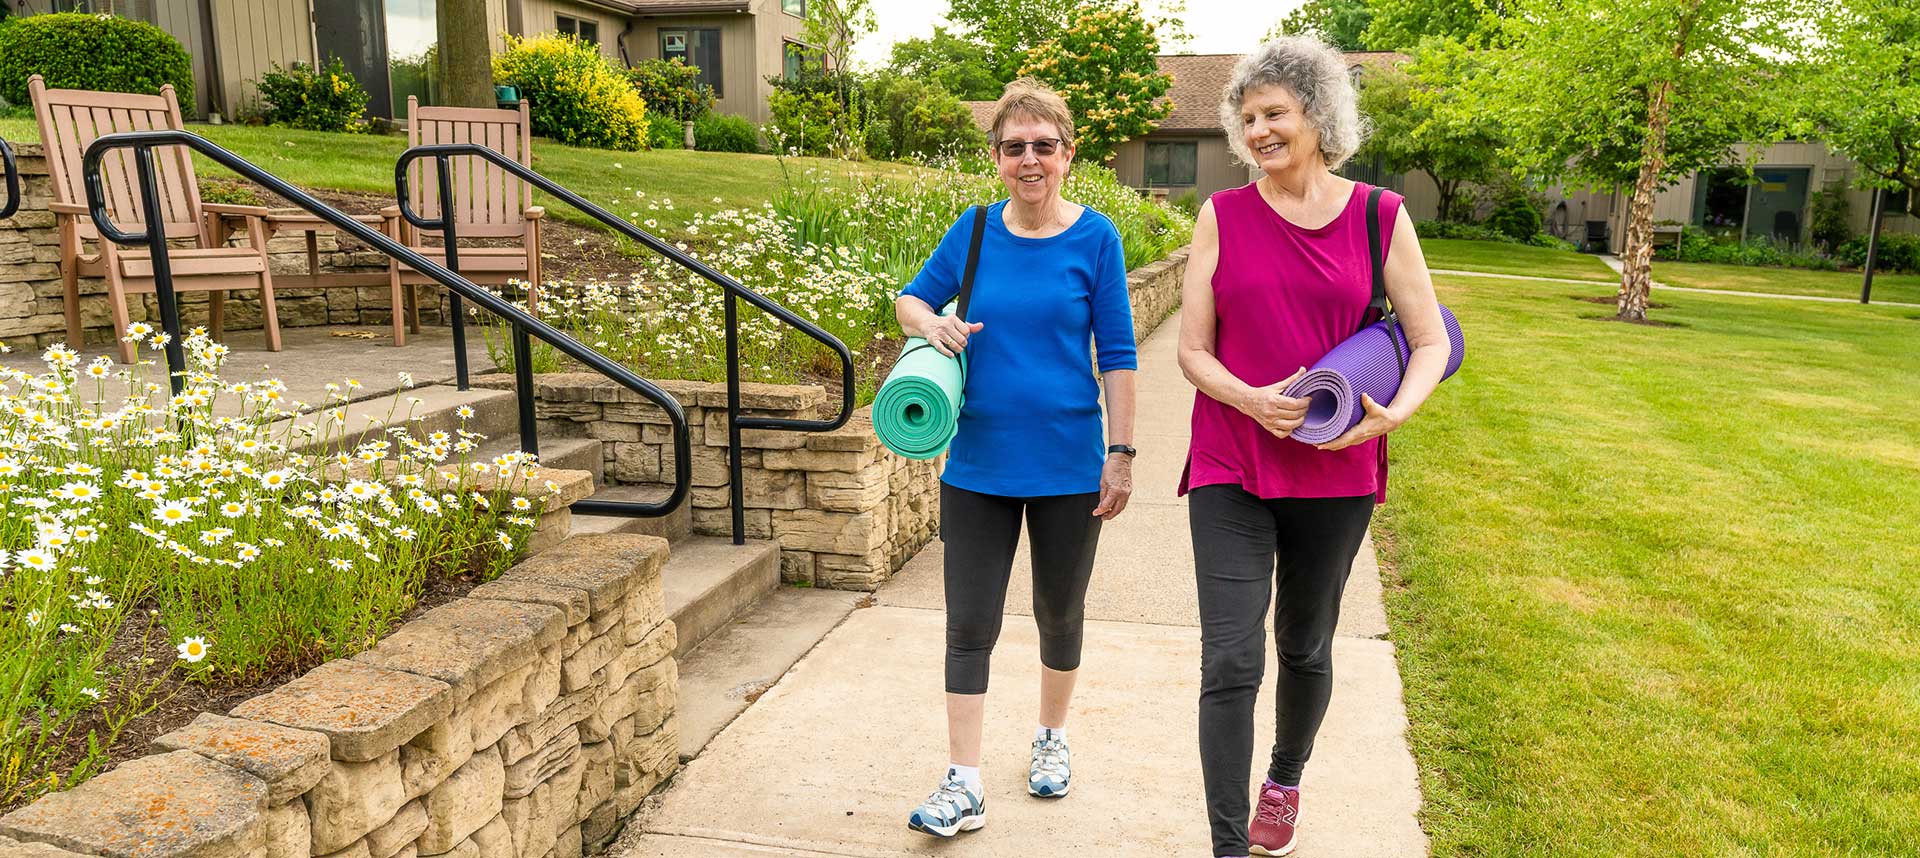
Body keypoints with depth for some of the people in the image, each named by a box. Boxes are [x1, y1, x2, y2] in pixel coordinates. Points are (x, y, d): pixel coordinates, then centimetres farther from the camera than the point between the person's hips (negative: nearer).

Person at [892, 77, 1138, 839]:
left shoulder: (1094, 237, -6)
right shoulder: (974, 230, 0)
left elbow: (1116, 352, -4)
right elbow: (910, 298, 12)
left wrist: (1121, 453, -7)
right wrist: (933, 323, -12)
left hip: (1067, 463, -1)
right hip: (979, 462, 2)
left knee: (1059, 613, 16)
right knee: (969, 625, 2)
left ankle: (1051, 738, 40)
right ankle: (963, 786, 11)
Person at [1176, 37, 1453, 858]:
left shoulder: (1380, 218, 0)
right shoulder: (1222, 216, 0)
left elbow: (1431, 342, 3)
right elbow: (1192, 349, 0)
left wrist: (1391, 414, -16)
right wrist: (1254, 402, -19)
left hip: (1334, 475, 1)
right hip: (1230, 471, -1)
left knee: (1306, 647, 18)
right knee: (1230, 661, -7)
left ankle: (1285, 779, 46)